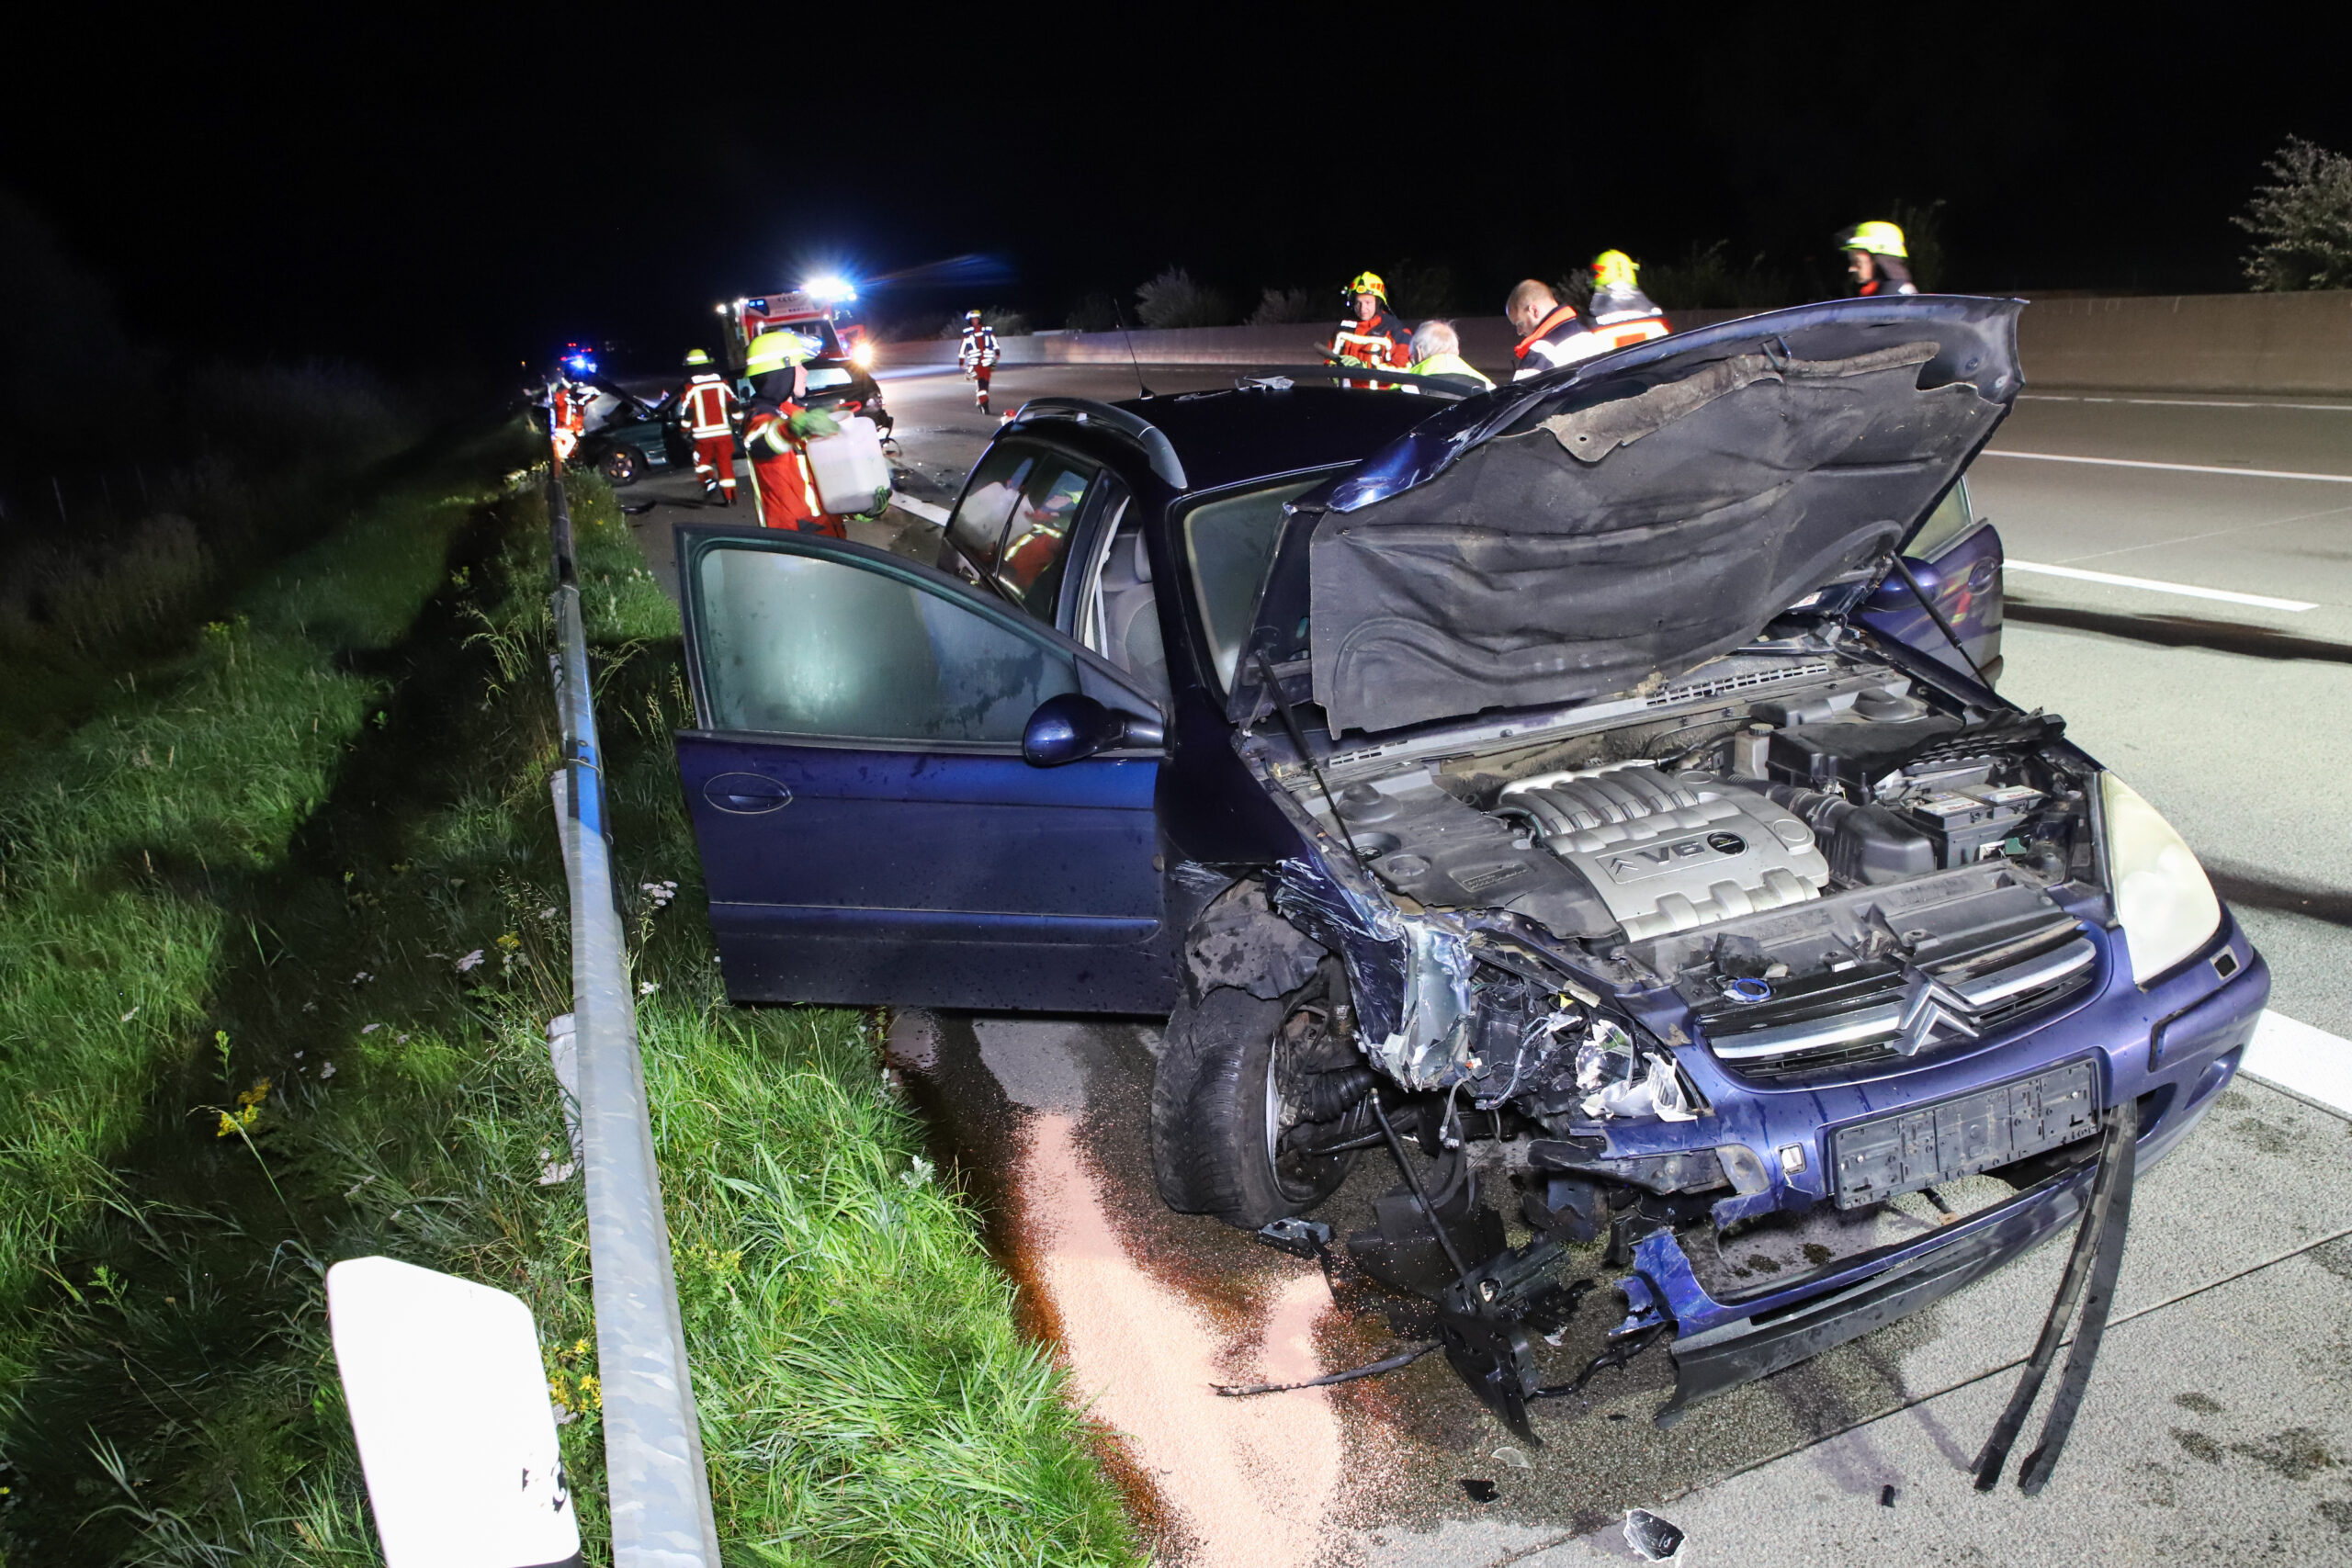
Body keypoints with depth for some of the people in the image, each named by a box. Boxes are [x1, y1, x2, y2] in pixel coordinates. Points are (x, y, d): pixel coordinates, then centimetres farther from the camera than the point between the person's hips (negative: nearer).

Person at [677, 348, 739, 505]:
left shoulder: (690, 389, -5)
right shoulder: (722, 384, 3)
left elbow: (686, 414, -5)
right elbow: (734, 407, 6)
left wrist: (685, 431, 8)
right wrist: (737, 425, 17)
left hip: (703, 434, -2)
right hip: (724, 432, 2)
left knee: (702, 462, 15)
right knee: (725, 463, 7)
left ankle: (709, 481, -12)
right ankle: (729, 496, 5)